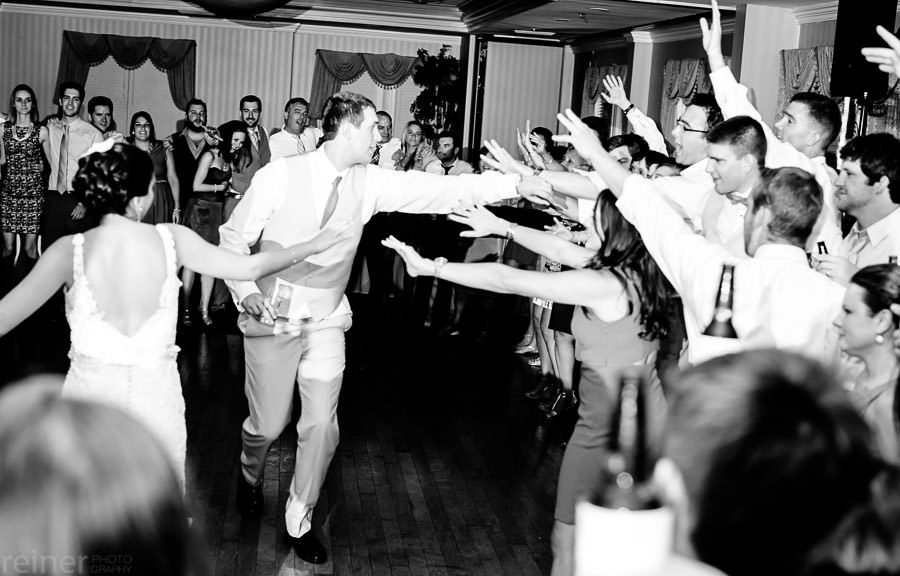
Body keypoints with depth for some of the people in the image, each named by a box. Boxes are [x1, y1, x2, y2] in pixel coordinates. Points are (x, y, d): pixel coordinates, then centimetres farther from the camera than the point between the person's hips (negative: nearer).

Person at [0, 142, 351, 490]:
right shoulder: (171, 240, -10)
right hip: (157, 395, 1)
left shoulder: (69, 251, -14)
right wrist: (311, 246, 12)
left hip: (91, 392, -1)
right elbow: (249, 268, -1)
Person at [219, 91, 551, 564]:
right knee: (270, 423, 8)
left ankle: (299, 522, 21)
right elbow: (234, 236, -6)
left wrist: (518, 184, -16)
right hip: (272, 316, -3)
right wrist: (245, 291, -20)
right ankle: (250, 475, 45)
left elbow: (439, 189, -10)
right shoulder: (281, 174, -14)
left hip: (326, 320, 3)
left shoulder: (368, 182, -4)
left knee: (322, 425, -1)